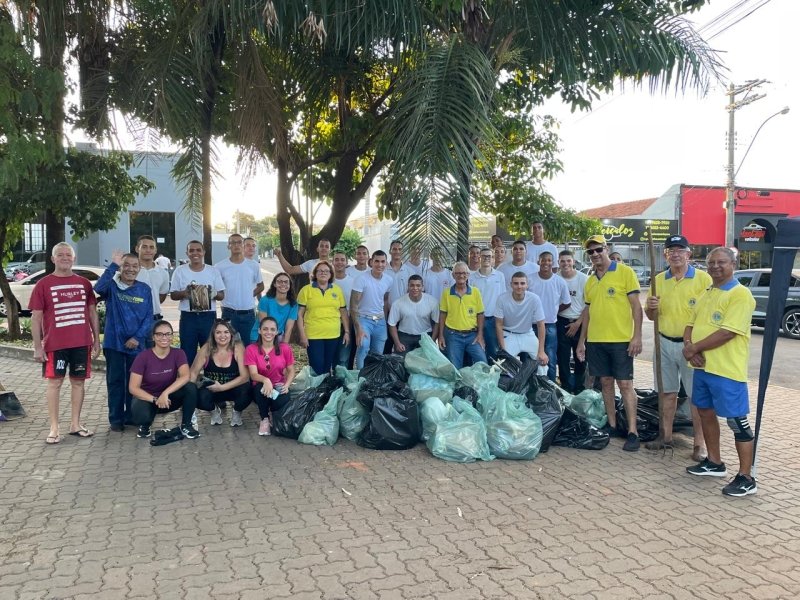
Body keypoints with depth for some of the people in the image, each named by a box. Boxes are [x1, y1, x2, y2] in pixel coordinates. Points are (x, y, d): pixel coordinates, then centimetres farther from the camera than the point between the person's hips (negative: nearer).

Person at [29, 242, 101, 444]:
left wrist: (96, 340, 7)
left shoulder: (84, 283, 8)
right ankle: (54, 428, 10)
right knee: (55, 382, 3)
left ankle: (75, 424, 20)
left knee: (78, 381, 9)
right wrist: (37, 347, -7)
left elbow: (92, 312, 12)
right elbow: (36, 317, -2)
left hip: (81, 343, 3)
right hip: (55, 344, -3)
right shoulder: (43, 284, -1)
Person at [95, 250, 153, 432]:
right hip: (114, 342, -2)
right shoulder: (112, 286, -4)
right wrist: (113, 265, -30)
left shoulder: (144, 289, 3)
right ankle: (116, 419, 16)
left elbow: (148, 317, 1)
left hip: (136, 344, 2)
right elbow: (99, 288, -29)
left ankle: (132, 416, 25)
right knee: (115, 381, 5)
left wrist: (138, 337, -11)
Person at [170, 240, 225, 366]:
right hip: (188, 317, 0)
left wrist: (213, 293, -17)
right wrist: (185, 293, -16)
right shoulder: (180, 271, 3)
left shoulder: (213, 271, 5)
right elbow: (173, 295, 5)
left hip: (209, 317, 1)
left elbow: (222, 295, 5)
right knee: (187, 352, 5)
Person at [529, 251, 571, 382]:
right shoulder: (530, 279, -6)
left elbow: (567, 303, 9)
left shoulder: (560, 282, -3)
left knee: (551, 362, 7)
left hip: (550, 327, 1)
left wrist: (552, 311, 8)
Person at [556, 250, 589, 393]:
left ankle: (579, 391, 16)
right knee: (563, 359, 2)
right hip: (562, 323, 1)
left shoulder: (584, 279, -5)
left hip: (580, 323, -1)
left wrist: (578, 323, -7)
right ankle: (566, 391, 11)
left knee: (581, 359, 3)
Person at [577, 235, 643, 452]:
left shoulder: (625, 272, -4)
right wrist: (582, 340, 14)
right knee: (606, 382, 11)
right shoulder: (590, 281, 13)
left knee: (625, 384, -3)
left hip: (621, 340, -5)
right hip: (596, 341, 5)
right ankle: (612, 425, 21)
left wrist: (637, 336, -13)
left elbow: (636, 306, -6)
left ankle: (633, 432, 1)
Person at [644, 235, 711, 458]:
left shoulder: (703, 278, -7)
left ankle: (700, 443, 8)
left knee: (697, 396, 0)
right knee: (666, 392, 12)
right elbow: (651, 315, 15)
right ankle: (666, 435, 24)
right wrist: (651, 307, -10)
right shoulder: (659, 280, 8)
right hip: (664, 343, 5)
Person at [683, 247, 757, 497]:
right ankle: (714, 462, 33)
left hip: (727, 370, -9)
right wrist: (688, 345, -7)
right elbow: (691, 324, 14)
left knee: (737, 421, -2)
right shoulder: (706, 294, 15)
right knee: (706, 412, 17)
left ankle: (746, 478, 7)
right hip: (702, 366, 9)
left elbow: (727, 333, -21)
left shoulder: (740, 294, -13)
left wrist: (694, 348, -14)